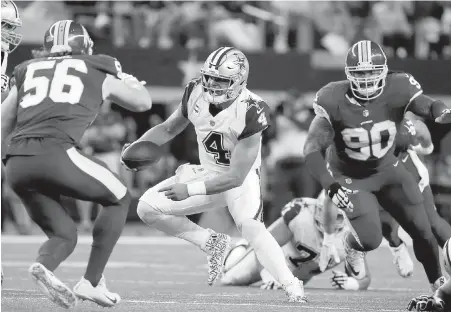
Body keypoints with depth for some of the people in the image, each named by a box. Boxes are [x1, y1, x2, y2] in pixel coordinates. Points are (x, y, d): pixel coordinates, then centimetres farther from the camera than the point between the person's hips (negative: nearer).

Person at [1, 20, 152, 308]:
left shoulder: (28, 73, 27)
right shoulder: (98, 75, 20)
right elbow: (143, 102, 36)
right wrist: (124, 77, 54)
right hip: (55, 153, -4)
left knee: (64, 235, 19)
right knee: (119, 199, 21)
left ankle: (44, 266, -16)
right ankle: (92, 281, 10)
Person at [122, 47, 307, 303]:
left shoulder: (251, 112, -32)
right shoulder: (196, 93, -16)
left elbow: (236, 177, -29)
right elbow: (169, 128, 5)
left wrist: (190, 190, -34)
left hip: (242, 179, -6)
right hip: (208, 173, 6)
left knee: (250, 227, -34)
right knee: (148, 207, -6)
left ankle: (293, 287, -32)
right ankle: (212, 243, 6)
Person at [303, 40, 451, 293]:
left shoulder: (397, 89, -21)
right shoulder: (334, 101, -25)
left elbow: (426, 105, -36)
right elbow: (313, 149, -27)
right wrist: (331, 185, -40)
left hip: (387, 170, 3)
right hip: (349, 177, -3)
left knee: (422, 230, 2)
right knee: (370, 239, -16)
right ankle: (353, 248, 23)